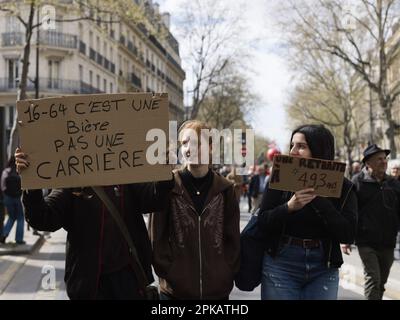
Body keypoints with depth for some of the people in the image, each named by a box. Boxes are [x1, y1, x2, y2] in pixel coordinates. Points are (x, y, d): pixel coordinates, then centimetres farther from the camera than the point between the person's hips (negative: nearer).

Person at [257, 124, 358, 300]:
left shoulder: (342, 187, -2)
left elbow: (348, 234, -10)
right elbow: (262, 224, -5)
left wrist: (319, 200, -18)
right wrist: (289, 207, -22)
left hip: (323, 270, 0)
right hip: (281, 265, 0)